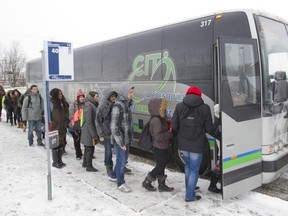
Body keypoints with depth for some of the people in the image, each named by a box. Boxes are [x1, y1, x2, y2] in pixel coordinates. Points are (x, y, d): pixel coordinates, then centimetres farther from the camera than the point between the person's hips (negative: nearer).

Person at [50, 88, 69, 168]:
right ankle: (55, 162, 14)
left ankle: (60, 160, 26)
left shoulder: (63, 102, 8)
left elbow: (66, 113, 17)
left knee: (61, 144, 13)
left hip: (62, 127, 7)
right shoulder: (51, 103, -13)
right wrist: (52, 125, -14)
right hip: (54, 128, -7)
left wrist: (66, 122, 9)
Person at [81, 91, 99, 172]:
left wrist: (95, 133, 15)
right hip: (89, 131, -10)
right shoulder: (89, 106, -19)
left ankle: (85, 163, 34)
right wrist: (94, 134, -21)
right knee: (90, 148, 0)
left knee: (87, 148, 20)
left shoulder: (92, 105, 11)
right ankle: (89, 166, 11)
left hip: (88, 131, 10)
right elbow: (89, 122, -22)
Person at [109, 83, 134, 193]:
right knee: (121, 161, 4)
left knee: (123, 159, 19)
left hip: (126, 139, 8)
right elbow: (114, 127, -20)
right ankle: (121, 183, 20)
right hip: (119, 140, -8)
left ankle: (113, 176, 38)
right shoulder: (117, 106, -19)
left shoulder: (126, 105, 8)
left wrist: (128, 140, 11)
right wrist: (121, 143, -17)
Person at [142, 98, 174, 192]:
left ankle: (162, 185, 32)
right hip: (159, 148, -9)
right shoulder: (156, 120, -25)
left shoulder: (161, 118, 6)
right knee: (160, 166, 5)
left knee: (162, 166, 18)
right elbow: (158, 136, -29)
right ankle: (147, 182, 22)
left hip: (164, 147, 9)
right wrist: (171, 133, -23)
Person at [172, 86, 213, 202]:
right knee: (194, 169, 10)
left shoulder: (179, 106, -4)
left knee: (188, 165, 24)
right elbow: (208, 128, -7)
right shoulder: (205, 108, -10)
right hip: (197, 144, -3)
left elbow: (174, 125, -4)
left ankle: (189, 188, 36)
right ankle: (189, 196, 15)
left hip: (183, 143, 3)